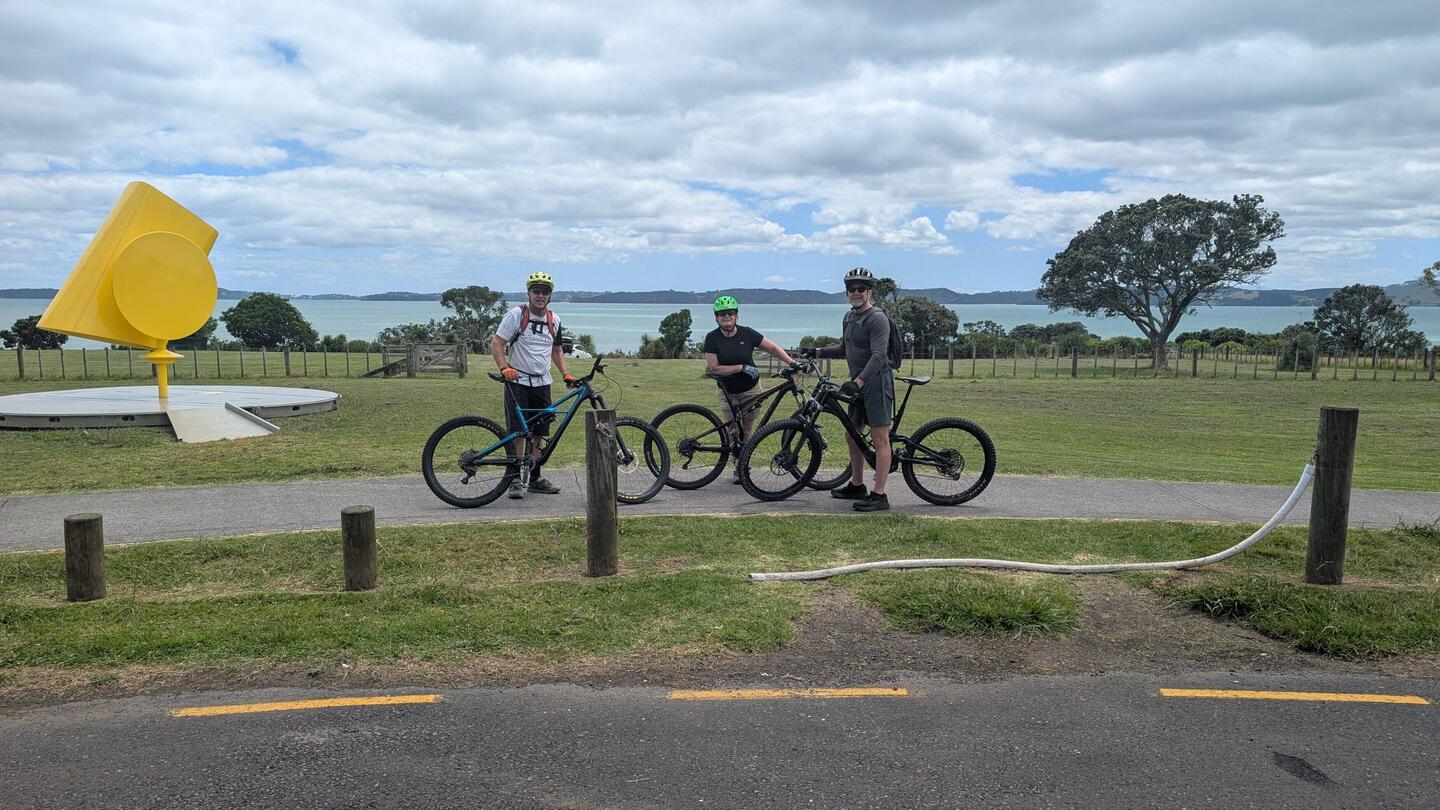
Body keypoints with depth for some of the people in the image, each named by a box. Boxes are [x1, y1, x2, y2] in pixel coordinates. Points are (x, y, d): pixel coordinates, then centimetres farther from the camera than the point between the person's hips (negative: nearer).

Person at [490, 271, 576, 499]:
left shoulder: (554, 319, 9)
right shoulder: (516, 314, -7)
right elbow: (496, 344, -9)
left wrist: (565, 374, 8)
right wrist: (504, 368, -25)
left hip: (542, 383, 5)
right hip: (518, 381, -5)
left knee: (539, 433, 7)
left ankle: (535, 478, 17)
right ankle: (516, 480, 1)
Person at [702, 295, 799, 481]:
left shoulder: (747, 333, -8)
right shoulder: (712, 338, -11)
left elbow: (773, 348, -2)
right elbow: (714, 368, -16)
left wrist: (792, 363, -14)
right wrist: (742, 367, -21)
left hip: (750, 389, 0)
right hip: (728, 392, 0)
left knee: (746, 432, 4)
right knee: (733, 433, 0)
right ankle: (739, 467, 16)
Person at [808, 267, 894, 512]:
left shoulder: (877, 319, -14)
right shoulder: (849, 317, 14)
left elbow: (878, 356, -24)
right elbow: (845, 349, 24)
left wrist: (858, 382, -34)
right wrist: (818, 352, 11)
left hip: (876, 383, -10)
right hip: (859, 383, 10)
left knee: (880, 439, -7)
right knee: (852, 435, 15)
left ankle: (879, 496, -6)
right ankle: (857, 486, 28)